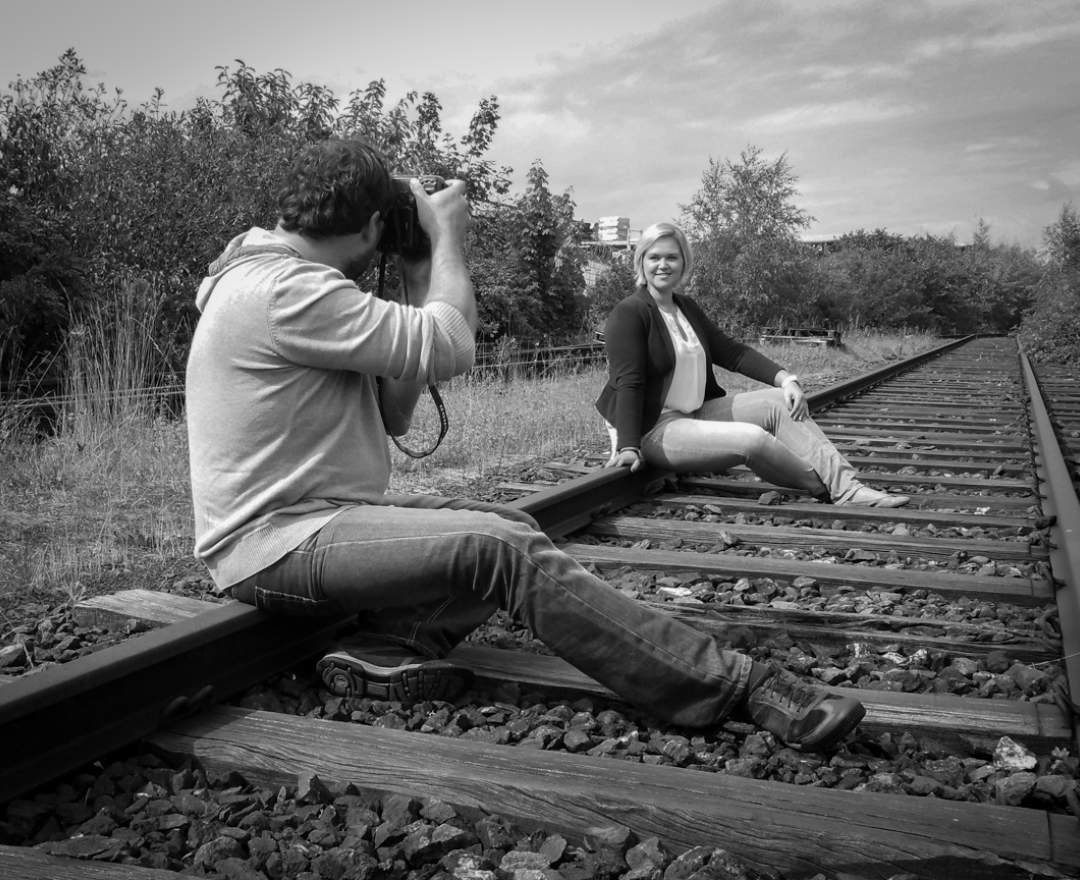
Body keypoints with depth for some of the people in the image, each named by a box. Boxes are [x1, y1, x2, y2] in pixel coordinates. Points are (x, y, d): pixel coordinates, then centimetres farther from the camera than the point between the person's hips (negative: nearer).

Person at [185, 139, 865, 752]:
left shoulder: (273, 280, 15)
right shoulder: (285, 290, -18)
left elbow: (391, 418, 14)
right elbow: (450, 347, -19)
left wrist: (417, 286, 7)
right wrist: (445, 234, -4)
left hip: (318, 518, 10)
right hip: (278, 544, -10)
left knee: (512, 526, -2)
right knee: (509, 551, -23)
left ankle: (390, 649, -18)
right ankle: (738, 686, -22)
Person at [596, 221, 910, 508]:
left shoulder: (686, 307, 13)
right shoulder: (628, 313, -11)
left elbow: (731, 351, 12)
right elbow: (628, 383, -20)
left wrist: (786, 378, -1)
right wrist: (628, 447, -29)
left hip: (697, 413, 8)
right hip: (653, 428, -8)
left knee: (780, 402, -7)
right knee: (752, 439, -27)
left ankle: (849, 489, -14)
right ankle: (826, 489, -4)